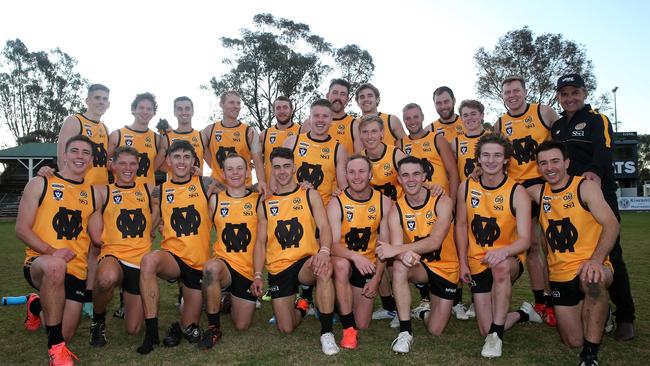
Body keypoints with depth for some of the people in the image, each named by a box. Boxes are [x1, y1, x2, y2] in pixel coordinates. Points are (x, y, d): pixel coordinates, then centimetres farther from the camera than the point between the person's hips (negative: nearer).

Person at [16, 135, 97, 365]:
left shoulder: (94, 192, 10)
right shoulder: (40, 184, 1)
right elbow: (21, 229, -5)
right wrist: (51, 251, -19)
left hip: (76, 272, 4)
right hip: (39, 263, -3)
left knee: (63, 339, 4)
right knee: (55, 265, -41)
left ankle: (37, 306, 38)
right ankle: (56, 347, -26)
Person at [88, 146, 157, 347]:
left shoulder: (149, 190, 7)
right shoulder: (102, 192, 0)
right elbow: (96, 237, -5)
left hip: (141, 260, 2)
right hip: (113, 255, -2)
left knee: (133, 329, 6)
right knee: (107, 278, -41)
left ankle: (126, 299, 40)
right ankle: (98, 319, -8)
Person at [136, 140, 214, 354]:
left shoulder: (205, 184, 0)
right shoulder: (159, 191, 3)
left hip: (200, 262, 0)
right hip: (173, 256, 0)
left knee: (191, 329, 3)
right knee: (149, 259, -36)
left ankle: (181, 328, 41)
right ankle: (151, 333, -24)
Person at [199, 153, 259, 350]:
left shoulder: (258, 199, 0)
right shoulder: (215, 199, 4)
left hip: (248, 269, 1)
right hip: (222, 262, 0)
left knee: (242, 325, 3)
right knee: (211, 268, -36)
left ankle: (231, 301, 38)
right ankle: (214, 327, -16)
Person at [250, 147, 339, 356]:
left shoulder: (310, 195, 3)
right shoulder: (265, 205, 9)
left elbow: (324, 227, -9)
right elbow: (260, 243, 10)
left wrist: (324, 251, -30)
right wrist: (257, 275, -2)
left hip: (307, 262, -2)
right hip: (278, 269, 2)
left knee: (325, 268, -38)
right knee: (286, 329, -2)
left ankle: (326, 333, -25)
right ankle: (301, 305, 33)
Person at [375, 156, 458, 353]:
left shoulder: (442, 202, -18)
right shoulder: (396, 211, -11)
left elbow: (434, 242, -31)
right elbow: (396, 247, -21)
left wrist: (396, 249, -41)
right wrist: (404, 254, -47)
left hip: (445, 268, -1)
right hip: (418, 266, 1)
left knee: (436, 330, -3)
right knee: (400, 265, -35)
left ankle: (424, 311, 35)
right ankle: (405, 332, -24)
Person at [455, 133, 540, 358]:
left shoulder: (517, 192, -12)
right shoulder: (466, 187, -3)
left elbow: (525, 239, -18)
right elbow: (461, 225, 6)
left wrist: (503, 251, -39)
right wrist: (463, 263, 0)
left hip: (508, 261, -3)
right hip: (477, 264, 3)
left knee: (500, 266, -42)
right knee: (486, 330, -2)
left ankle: (497, 335, -24)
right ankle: (523, 314, 31)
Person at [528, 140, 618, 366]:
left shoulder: (585, 187, -6)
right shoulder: (539, 192, 6)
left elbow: (611, 225, -16)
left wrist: (596, 259, -33)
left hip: (589, 267, -4)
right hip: (559, 275, 4)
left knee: (593, 279, -41)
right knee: (573, 341, 3)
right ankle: (598, 315, 37)